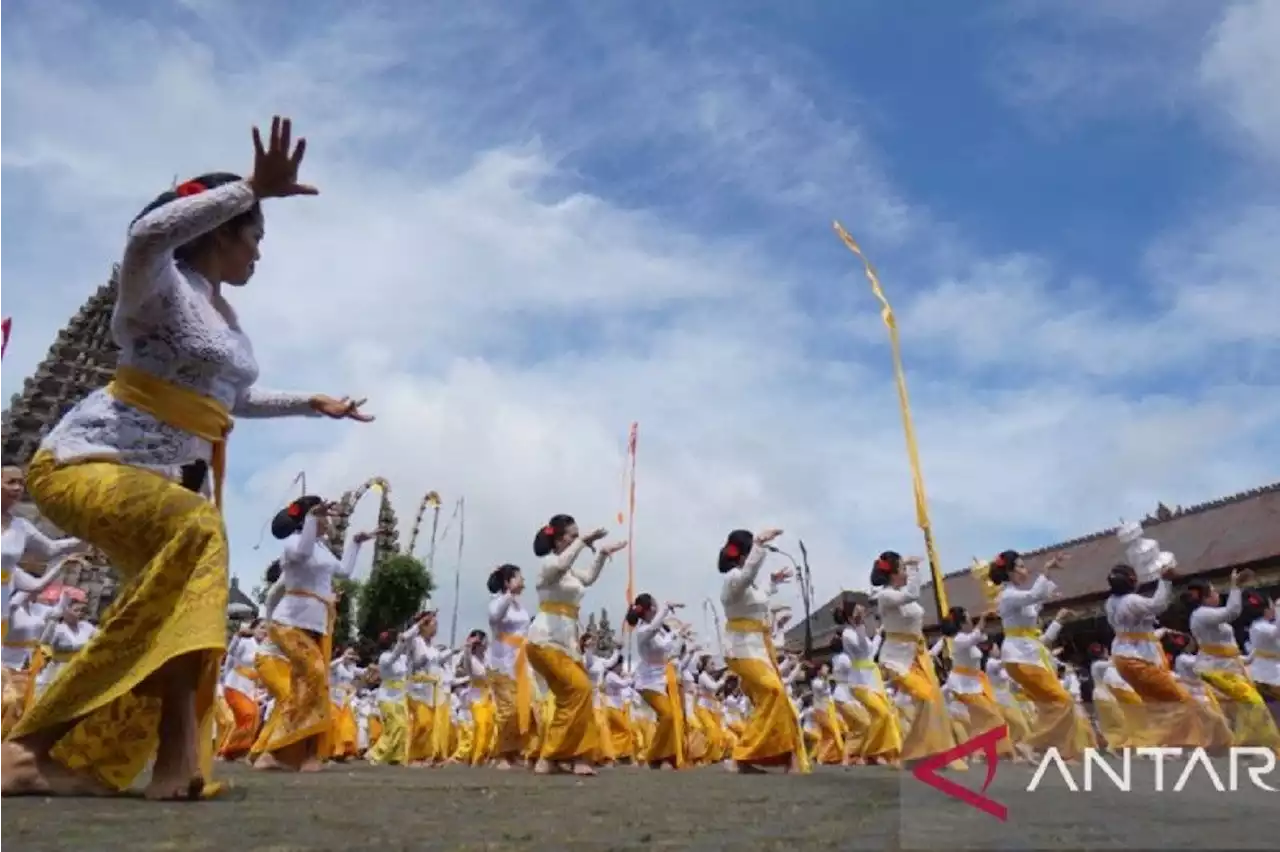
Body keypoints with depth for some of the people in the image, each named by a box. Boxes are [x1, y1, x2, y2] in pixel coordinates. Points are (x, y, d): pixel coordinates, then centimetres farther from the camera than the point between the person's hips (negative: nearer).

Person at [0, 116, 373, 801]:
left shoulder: (225, 316, 18)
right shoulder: (161, 286, -7)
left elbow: (233, 401, 33)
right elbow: (148, 233, -33)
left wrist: (310, 403, 35)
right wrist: (252, 189, -33)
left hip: (171, 477, 9)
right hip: (89, 458, -9)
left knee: (184, 591, -6)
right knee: (197, 530, -33)